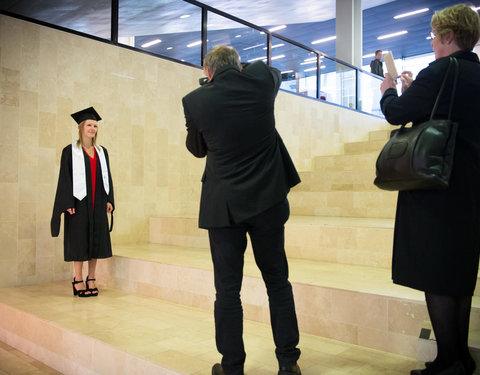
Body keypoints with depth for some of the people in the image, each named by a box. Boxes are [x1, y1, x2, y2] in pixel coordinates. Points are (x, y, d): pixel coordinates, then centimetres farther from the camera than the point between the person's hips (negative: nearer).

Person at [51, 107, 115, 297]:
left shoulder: (102, 152, 13)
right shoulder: (70, 151, 0)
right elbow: (65, 179, -5)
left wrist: (109, 200, 5)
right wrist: (68, 203, -14)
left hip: (98, 203, 5)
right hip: (79, 202, -4)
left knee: (96, 239, 5)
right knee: (79, 239, -2)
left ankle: (91, 279, 15)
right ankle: (78, 281, 8)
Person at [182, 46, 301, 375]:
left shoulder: (196, 100, -5)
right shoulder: (260, 80, -1)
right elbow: (276, 72, 24)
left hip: (224, 205, -2)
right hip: (268, 201, 2)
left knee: (228, 289, 8)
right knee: (278, 282, 13)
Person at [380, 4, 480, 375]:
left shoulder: (441, 71, -13)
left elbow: (396, 113, -12)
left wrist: (389, 91, 9)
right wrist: (413, 91, 20)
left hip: (437, 190, -9)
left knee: (435, 277, -1)